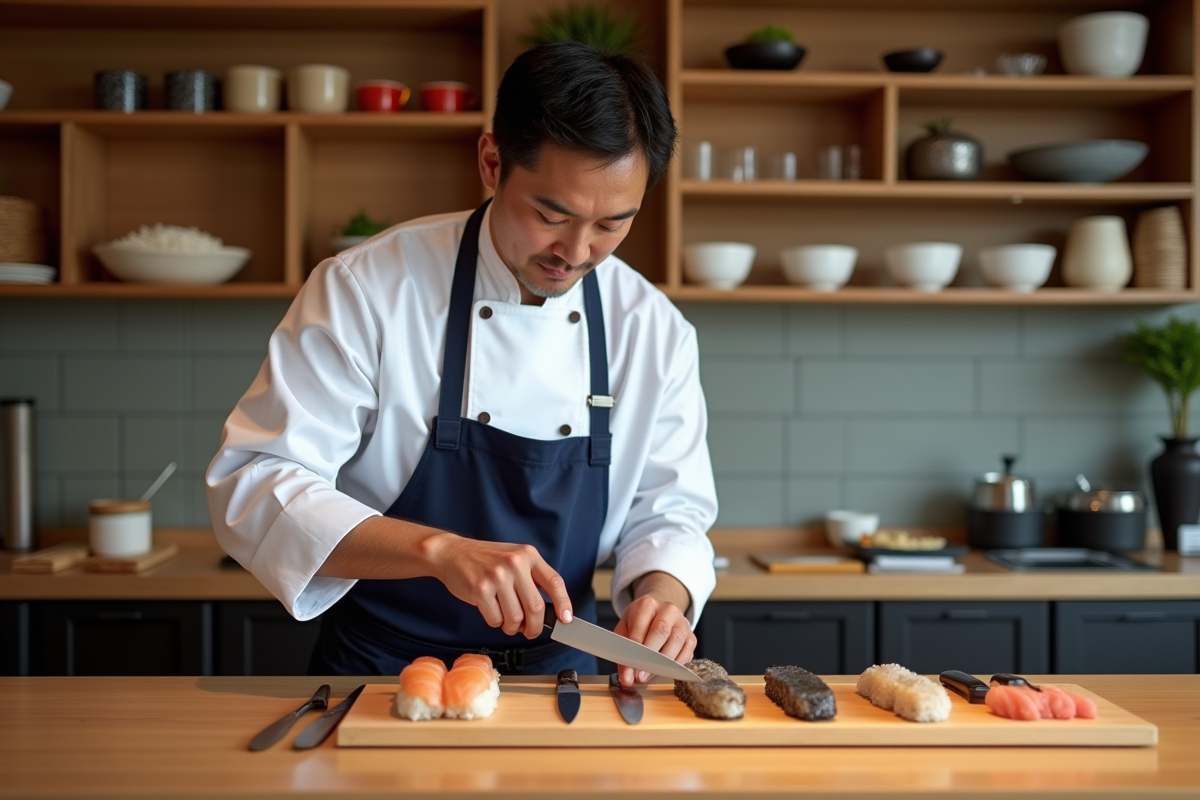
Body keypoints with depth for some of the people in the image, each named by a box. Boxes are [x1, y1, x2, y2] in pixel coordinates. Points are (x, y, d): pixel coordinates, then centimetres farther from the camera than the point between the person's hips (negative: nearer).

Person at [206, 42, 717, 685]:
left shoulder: (656, 330, -1)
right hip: (377, 672, -2)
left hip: (557, 674, 3)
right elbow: (253, 487, -17)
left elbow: (669, 511, 5)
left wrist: (663, 592, -18)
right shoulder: (364, 289, -13)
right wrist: (438, 550, -30)